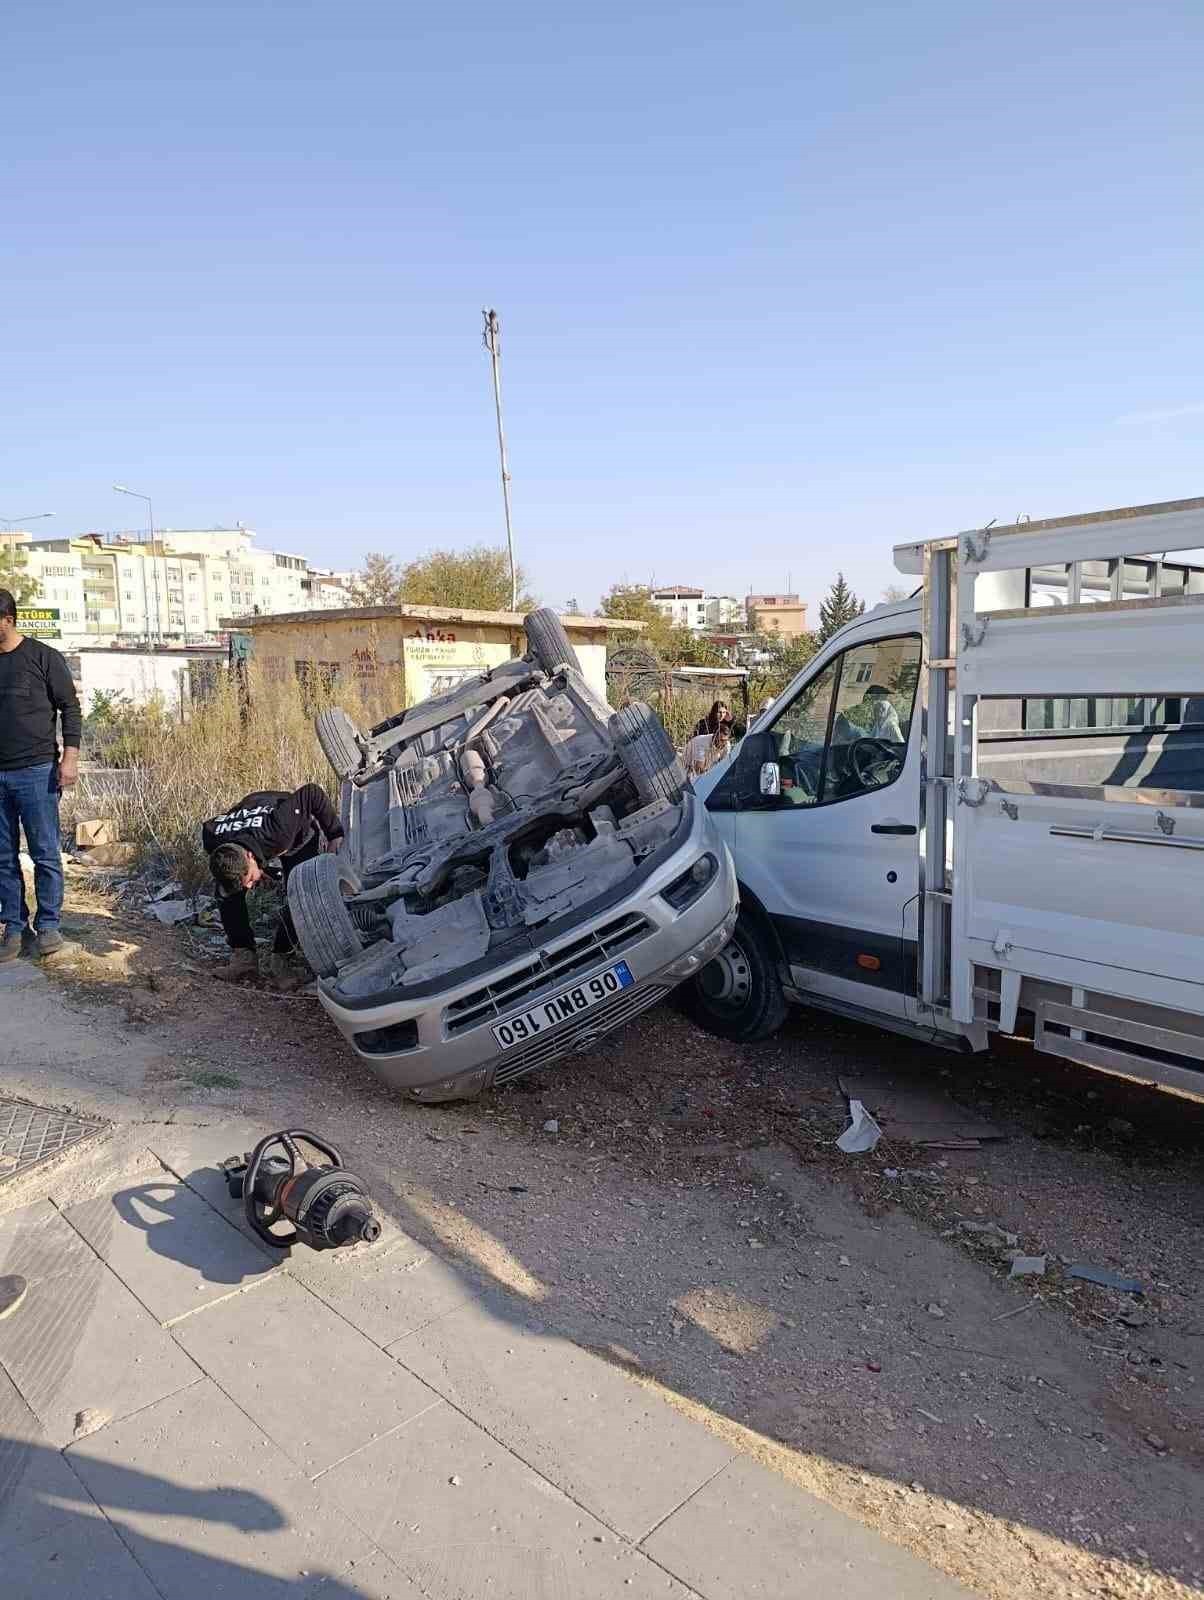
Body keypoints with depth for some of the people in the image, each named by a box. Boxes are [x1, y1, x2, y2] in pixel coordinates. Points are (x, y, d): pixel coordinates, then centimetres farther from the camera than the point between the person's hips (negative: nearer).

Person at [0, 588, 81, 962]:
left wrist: (69, 758, -10)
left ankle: (48, 926, 10)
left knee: (45, 854, 0)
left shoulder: (42, 657, -1)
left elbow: (70, 707, -2)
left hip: (36, 771, -4)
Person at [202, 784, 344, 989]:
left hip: (299, 837, -3)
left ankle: (280, 958, -5)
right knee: (226, 895, -16)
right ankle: (243, 955, -4)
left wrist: (335, 836, -33)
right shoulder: (213, 840, -34)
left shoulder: (278, 831, -49)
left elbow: (312, 792, -39)